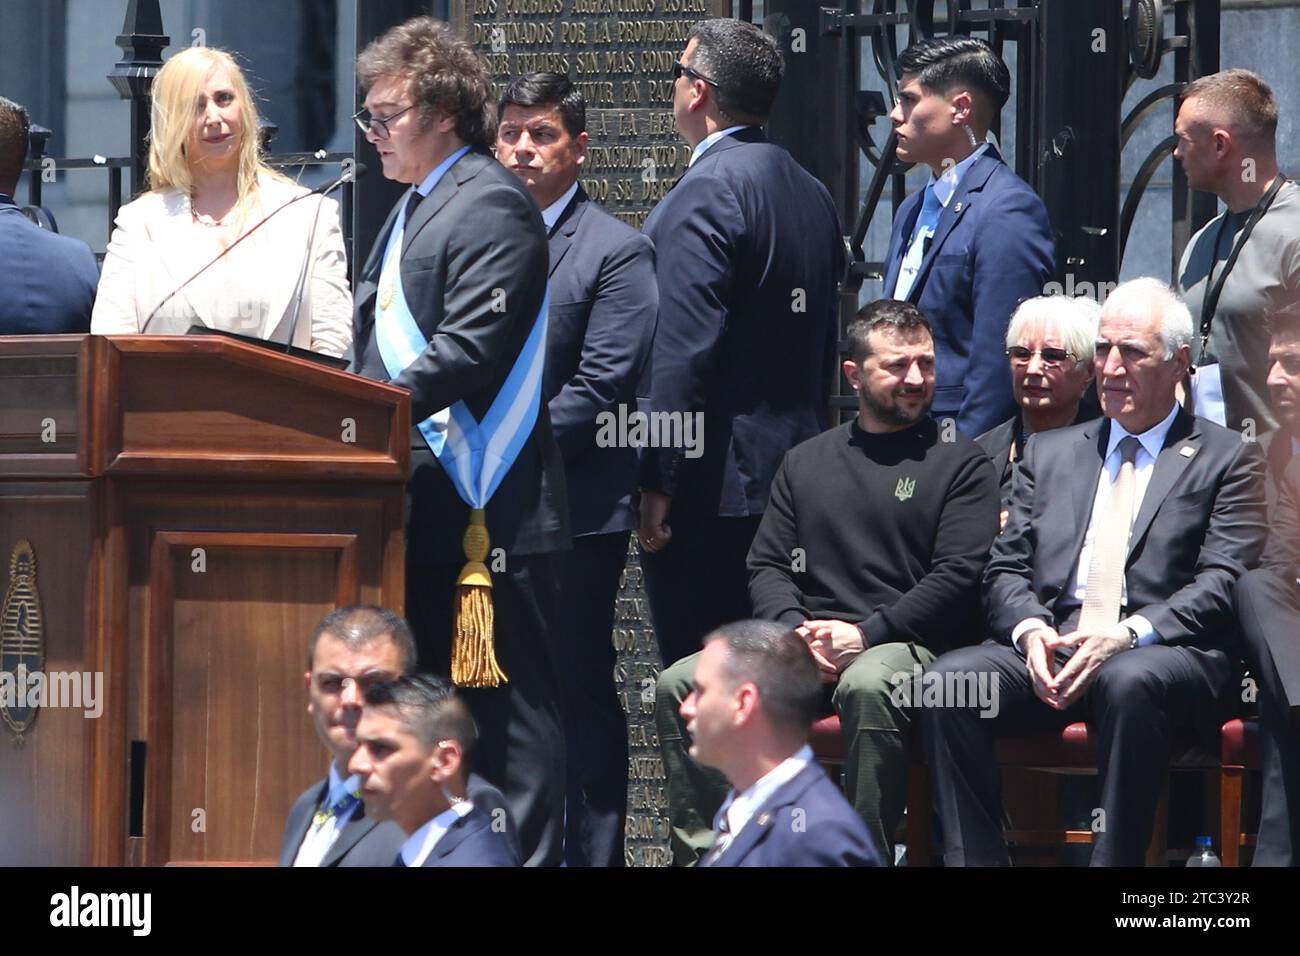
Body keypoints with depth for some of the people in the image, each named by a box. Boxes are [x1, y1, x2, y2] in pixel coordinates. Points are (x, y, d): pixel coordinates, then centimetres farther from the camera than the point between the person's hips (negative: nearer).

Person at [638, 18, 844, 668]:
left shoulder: (706, 192, -14)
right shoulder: (810, 192, 14)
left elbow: (684, 350, -19)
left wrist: (656, 483, -17)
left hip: (713, 487, -9)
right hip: (793, 474, 9)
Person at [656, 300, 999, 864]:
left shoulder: (959, 462, 8)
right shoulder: (806, 462, 23)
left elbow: (958, 575, -3)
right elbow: (767, 564, 17)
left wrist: (866, 633, -13)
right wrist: (795, 629, -5)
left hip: (901, 644, -5)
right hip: (804, 646, 5)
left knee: (867, 686, -41)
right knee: (680, 685, -17)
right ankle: (706, 854, -18)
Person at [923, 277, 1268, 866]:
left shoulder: (1227, 459, 10)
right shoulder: (1050, 453, 24)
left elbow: (1221, 586, -1)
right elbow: (1005, 571, 17)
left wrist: (1128, 635, -18)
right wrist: (1030, 630, -7)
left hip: (1163, 655, -4)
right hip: (1050, 648, 4)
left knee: (1131, 683, -39)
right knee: (948, 679, -25)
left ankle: (1115, 860, -35)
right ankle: (975, 862, -23)